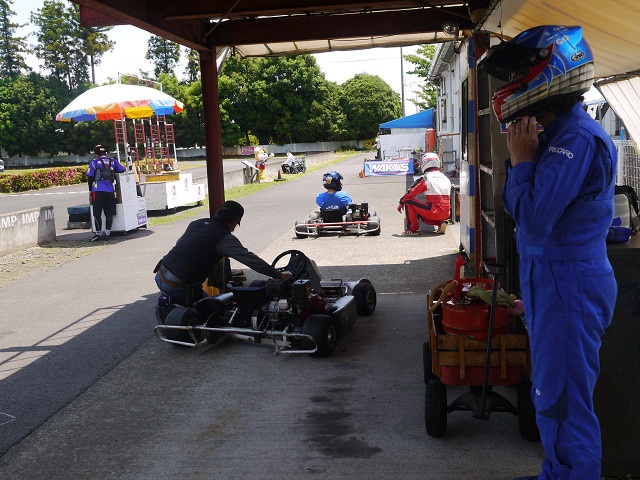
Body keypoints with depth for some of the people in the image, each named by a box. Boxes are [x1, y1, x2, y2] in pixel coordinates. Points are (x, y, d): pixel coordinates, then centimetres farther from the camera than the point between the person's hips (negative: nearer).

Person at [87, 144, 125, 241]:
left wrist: (91, 190, 14)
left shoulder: (94, 162, 3)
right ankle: (107, 233, 6)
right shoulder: (113, 161, 11)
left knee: (97, 214, 2)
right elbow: (122, 170, 11)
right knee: (109, 213, 8)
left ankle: (98, 234, 2)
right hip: (110, 191, 3)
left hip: (98, 191, -3)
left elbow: (90, 177, 3)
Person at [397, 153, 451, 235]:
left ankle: (413, 229, 1)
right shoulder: (446, 178, 14)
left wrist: (401, 203, 14)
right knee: (421, 215, 32)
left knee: (408, 201, 1)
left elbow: (410, 193, -2)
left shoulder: (426, 178, -7)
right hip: (446, 214, 7)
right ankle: (440, 223, 10)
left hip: (434, 212, -7)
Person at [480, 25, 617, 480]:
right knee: (553, 393, 21)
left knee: (564, 399, 1)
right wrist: (522, 160, -3)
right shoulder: (556, 135, 11)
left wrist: (520, 160, -14)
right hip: (551, 281, 10)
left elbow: (533, 219, -24)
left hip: (568, 287, -10)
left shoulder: (578, 139, -20)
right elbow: (518, 207, 12)